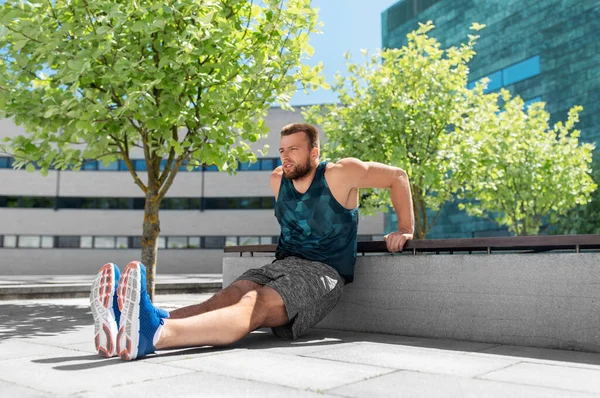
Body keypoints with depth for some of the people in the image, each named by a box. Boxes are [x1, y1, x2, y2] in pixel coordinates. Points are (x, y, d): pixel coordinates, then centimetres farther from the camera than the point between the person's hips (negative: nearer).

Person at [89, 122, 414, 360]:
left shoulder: (340, 173, -6)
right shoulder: (278, 180, 12)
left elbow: (397, 177, 1)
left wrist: (405, 230, 2)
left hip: (323, 272, -6)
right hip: (280, 265, 6)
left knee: (252, 307, -35)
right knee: (223, 300, -23)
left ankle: (152, 333, -63)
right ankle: (125, 328, -50)